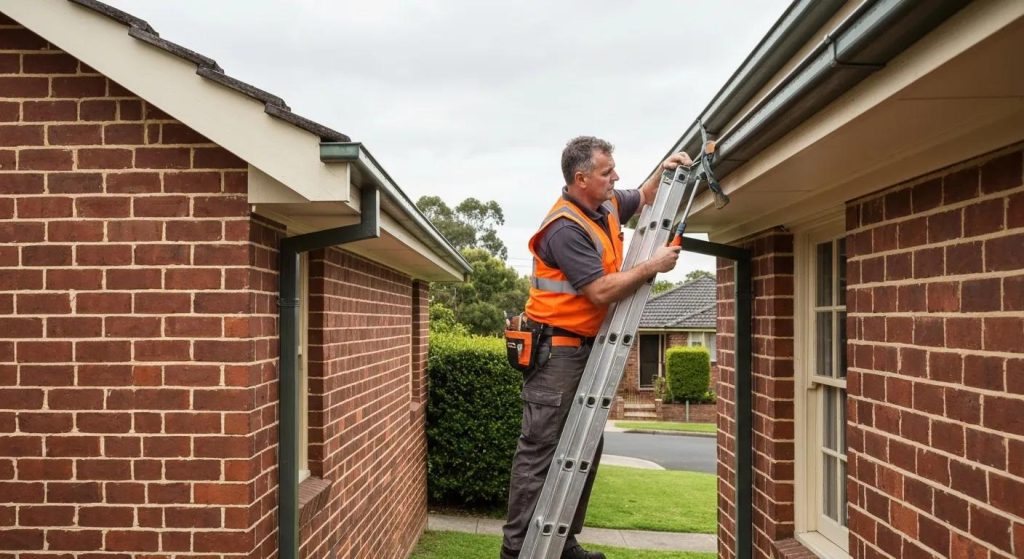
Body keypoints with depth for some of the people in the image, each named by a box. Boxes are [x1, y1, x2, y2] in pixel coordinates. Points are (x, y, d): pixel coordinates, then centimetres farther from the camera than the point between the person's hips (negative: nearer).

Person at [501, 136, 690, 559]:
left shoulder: (608, 205, 8)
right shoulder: (565, 228, -20)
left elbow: (643, 198, 30)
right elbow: (601, 291, -23)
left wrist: (664, 172, 10)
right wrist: (652, 266, -14)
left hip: (589, 348, 10)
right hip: (556, 350, -10)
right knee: (540, 450, -7)